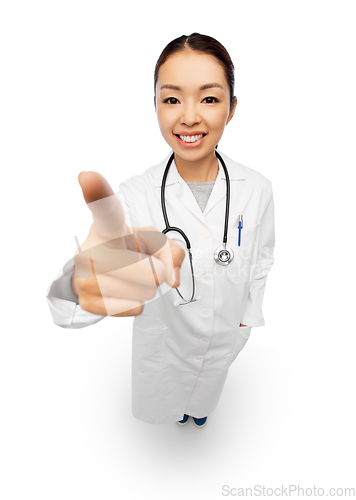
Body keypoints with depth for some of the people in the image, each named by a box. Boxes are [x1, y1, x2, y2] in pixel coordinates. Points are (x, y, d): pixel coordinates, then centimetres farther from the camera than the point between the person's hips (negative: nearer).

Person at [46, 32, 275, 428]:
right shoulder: (134, 194, -30)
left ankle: (200, 409, 71)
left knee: (206, 388, 34)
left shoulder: (257, 188, -20)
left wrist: (249, 315, 6)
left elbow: (261, 260, -4)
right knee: (165, 395, 31)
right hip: (164, 333, -1)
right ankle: (178, 410, 69)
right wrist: (85, 284, -65)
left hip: (225, 332, 2)